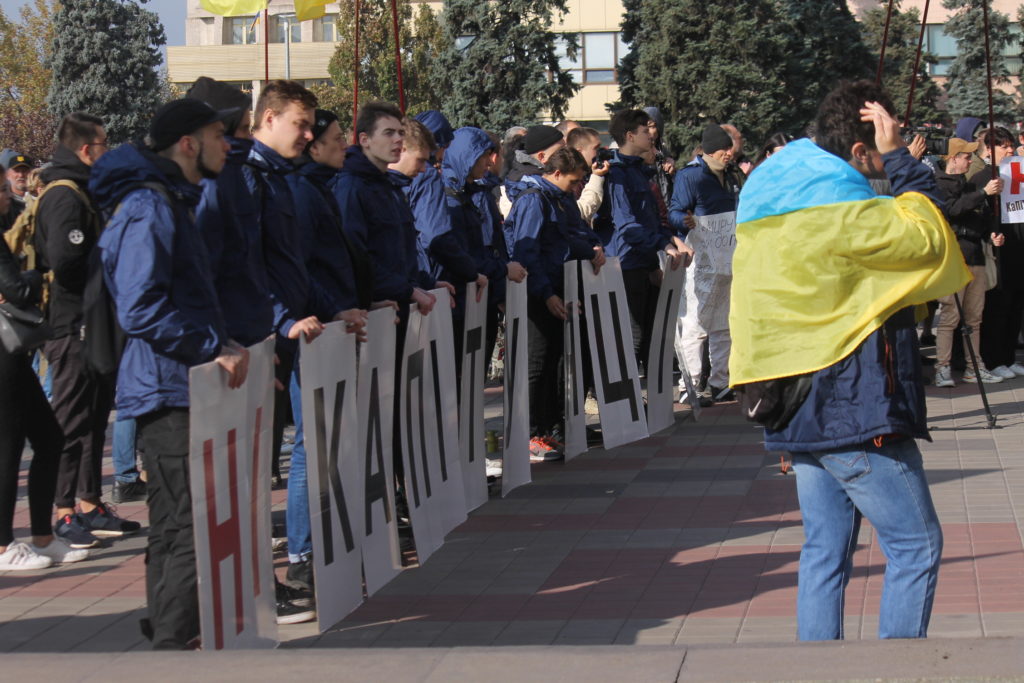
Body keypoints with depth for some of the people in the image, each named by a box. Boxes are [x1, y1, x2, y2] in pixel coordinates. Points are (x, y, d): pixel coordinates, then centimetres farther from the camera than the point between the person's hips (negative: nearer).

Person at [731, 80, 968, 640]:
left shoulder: (770, 193, 10)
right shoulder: (841, 210, -18)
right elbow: (931, 239, -12)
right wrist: (901, 159, -8)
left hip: (796, 410, 9)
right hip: (853, 409, -9)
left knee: (825, 551, 12)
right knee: (916, 546, 0)